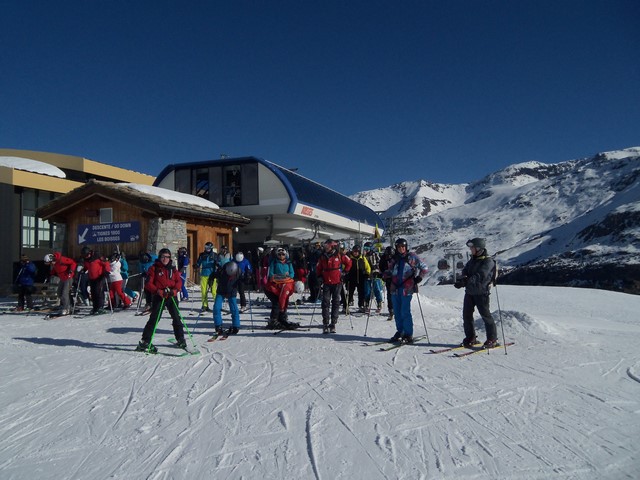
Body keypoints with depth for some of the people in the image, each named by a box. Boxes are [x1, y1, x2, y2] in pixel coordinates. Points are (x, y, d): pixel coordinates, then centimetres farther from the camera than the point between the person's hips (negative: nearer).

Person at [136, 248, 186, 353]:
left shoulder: (173, 269, 11)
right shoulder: (154, 268, 0)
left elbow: (179, 281, 6)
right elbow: (148, 284, -5)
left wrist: (174, 290, -13)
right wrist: (158, 291, -18)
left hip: (172, 296, 4)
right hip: (158, 297, -4)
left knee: (176, 318, 8)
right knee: (154, 319, -7)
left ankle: (180, 339, 21)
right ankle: (145, 341, -2)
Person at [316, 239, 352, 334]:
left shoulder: (339, 255, -3)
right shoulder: (322, 257, 6)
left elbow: (349, 262, 9)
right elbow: (318, 268, 20)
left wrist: (344, 272, 5)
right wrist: (319, 276, 10)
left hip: (337, 283, -2)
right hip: (326, 283, 2)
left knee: (336, 303, 3)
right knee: (325, 303, -6)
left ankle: (333, 324, 9)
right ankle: (325, 324, -4)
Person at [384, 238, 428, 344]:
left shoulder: (412, 257, 0)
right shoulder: (394, 259, 13)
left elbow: (424, 268, 4)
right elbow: (390, 272, 21)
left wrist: (419, 277, -9)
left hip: (407, 289, -5)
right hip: (395, 288, 5)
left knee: (405, 312, -9)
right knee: (397, 312, 9)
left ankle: (408, 335, 1)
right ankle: (400, 332, 21)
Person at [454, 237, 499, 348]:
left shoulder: (488, 261, -12)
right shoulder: (473, 259, 15)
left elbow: (480, 277, -23)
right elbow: (465, 271, 7)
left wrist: (466, 281, -29)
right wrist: (462, 279, -15)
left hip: (481, 292, -8)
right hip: (469, 291, 8)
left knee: (485, 315, -2)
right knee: (466, 315, 8)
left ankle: (492, 339, 9)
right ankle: (470, 338, 19)